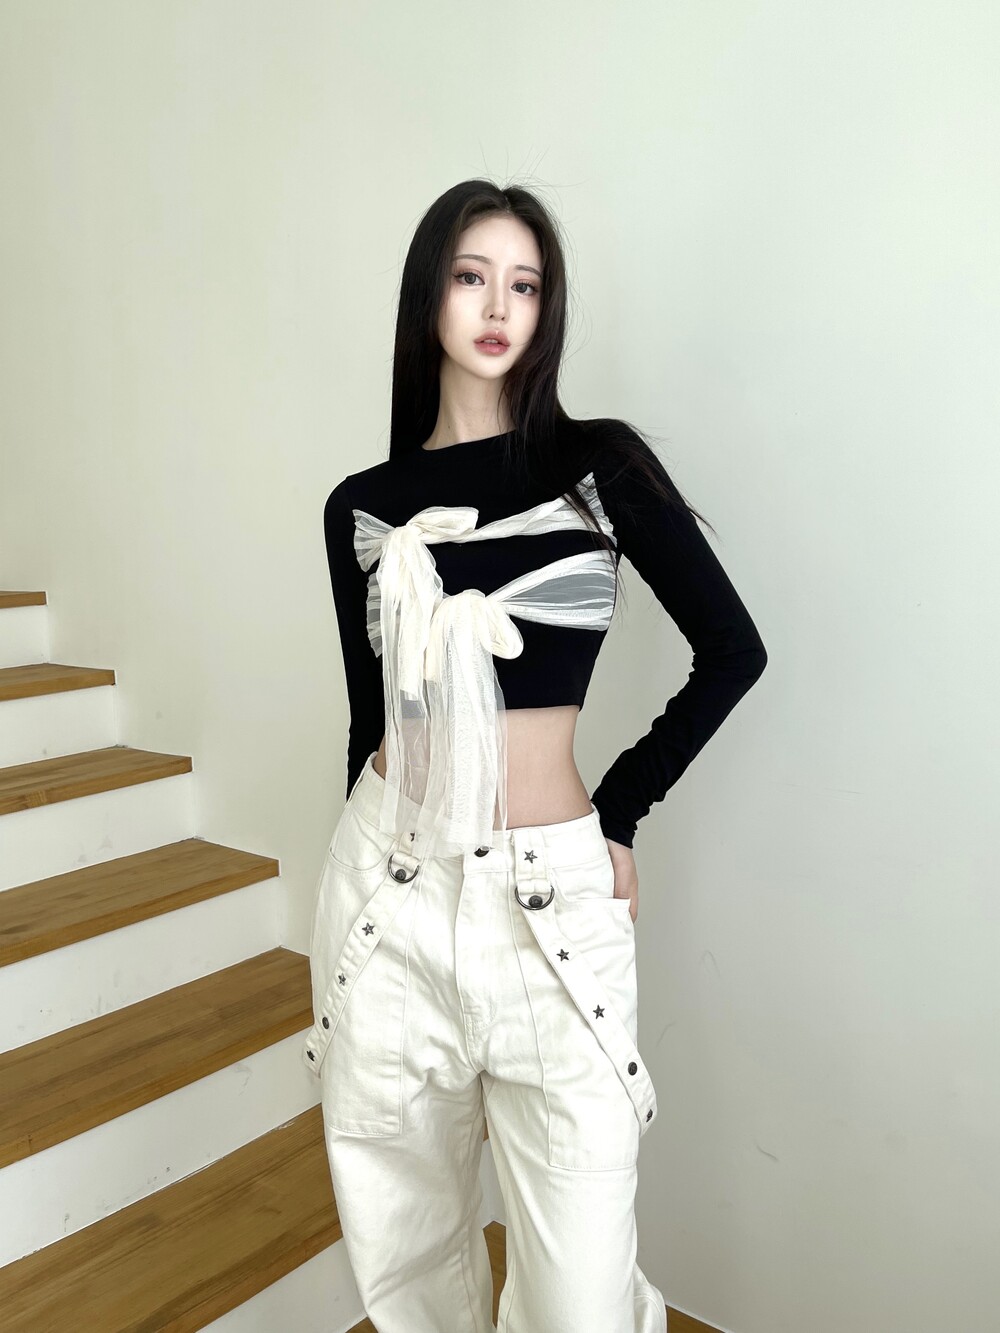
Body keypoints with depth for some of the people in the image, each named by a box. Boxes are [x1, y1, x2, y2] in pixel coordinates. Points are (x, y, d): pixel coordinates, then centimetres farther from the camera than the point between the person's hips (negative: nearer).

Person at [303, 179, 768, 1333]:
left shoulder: (600, 464, -1)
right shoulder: (362, 505, 6)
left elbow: (731, 650, 1)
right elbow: (372, 714, 11)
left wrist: (620, 811, 0)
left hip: (548, 892, -2)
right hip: (389, 888, 3)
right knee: (401, 1231, 18)